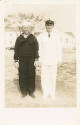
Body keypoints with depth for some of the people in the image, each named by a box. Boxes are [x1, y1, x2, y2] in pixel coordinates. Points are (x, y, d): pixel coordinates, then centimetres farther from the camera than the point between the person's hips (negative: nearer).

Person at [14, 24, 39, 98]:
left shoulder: (33, 38, 4)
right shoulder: (19, 38, 6)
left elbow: (36, 49, 0)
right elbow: (16, 50, 5)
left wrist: (36, 59, -8)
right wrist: (16, 60, 1)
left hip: (31, 59, 0)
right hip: (22, 60, 1)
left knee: (31, 75, 1)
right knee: (22, 76, 1)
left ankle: (31, 92, 13)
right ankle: (24, 92, 13)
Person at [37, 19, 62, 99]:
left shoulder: (56, 35, -3)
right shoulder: (41, 36, -3)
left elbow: (59, 48, 1)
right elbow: (39, 49, 1)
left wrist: (59, 59, 1)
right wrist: (39, 60, -1)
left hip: (53, 60, 0)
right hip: (44, 60, 0)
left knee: (53, 77, 8)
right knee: (44, 77, 6)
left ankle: (52, 92, 24)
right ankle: (45, 92, 22)